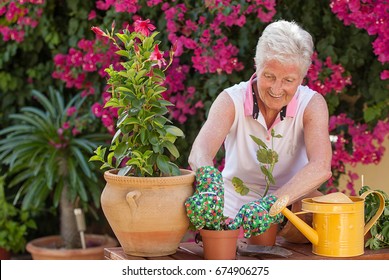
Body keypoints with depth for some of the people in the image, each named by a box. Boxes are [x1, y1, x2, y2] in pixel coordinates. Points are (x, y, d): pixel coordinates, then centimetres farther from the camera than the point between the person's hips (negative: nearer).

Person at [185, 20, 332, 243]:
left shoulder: (312, 105, -10)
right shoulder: (232, 100, -10)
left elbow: (321, 167, -28)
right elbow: (199, 153, -28)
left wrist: (272, 203, -44)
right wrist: (210, 185, -52)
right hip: (233, 215, -1)